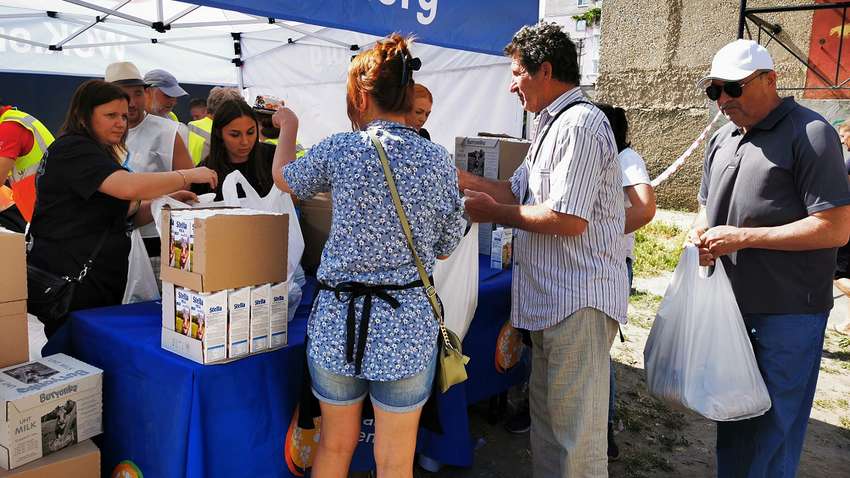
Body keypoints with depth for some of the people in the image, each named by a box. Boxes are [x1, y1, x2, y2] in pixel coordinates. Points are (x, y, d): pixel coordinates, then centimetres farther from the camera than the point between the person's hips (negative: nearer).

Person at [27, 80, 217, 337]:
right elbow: (129, 186, -29)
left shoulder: (99, 153, 20)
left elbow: (127, 213, 16)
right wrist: (189, 176, -20)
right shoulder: (73, 149, -12)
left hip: (103, 281, 10)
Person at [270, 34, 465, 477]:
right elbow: (444, 247, 6)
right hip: (406, 324, 0)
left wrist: (288, 127, 32)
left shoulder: (339, 150, -7)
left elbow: (284, 177, 15)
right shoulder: (437, 159, -3)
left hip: (338, 319, 0)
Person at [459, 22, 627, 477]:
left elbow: (568, 219, -23)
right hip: (550, 298, 10)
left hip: (578, 301, -10)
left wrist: (494, 213, -12)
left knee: (575, 428, 1)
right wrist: (464, 179, 7)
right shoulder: (551, 125, 17)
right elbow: (518, 191, 17)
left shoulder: (580, 124, -16)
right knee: (545, 416, 20)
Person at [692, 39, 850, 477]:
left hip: (785, 314, -7)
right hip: (730, 305, 7)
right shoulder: (722, 139, 11)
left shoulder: (809, 134, -12)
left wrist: (743, 238, -20)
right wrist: (701, 234, -2)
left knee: (771, 431, 6)